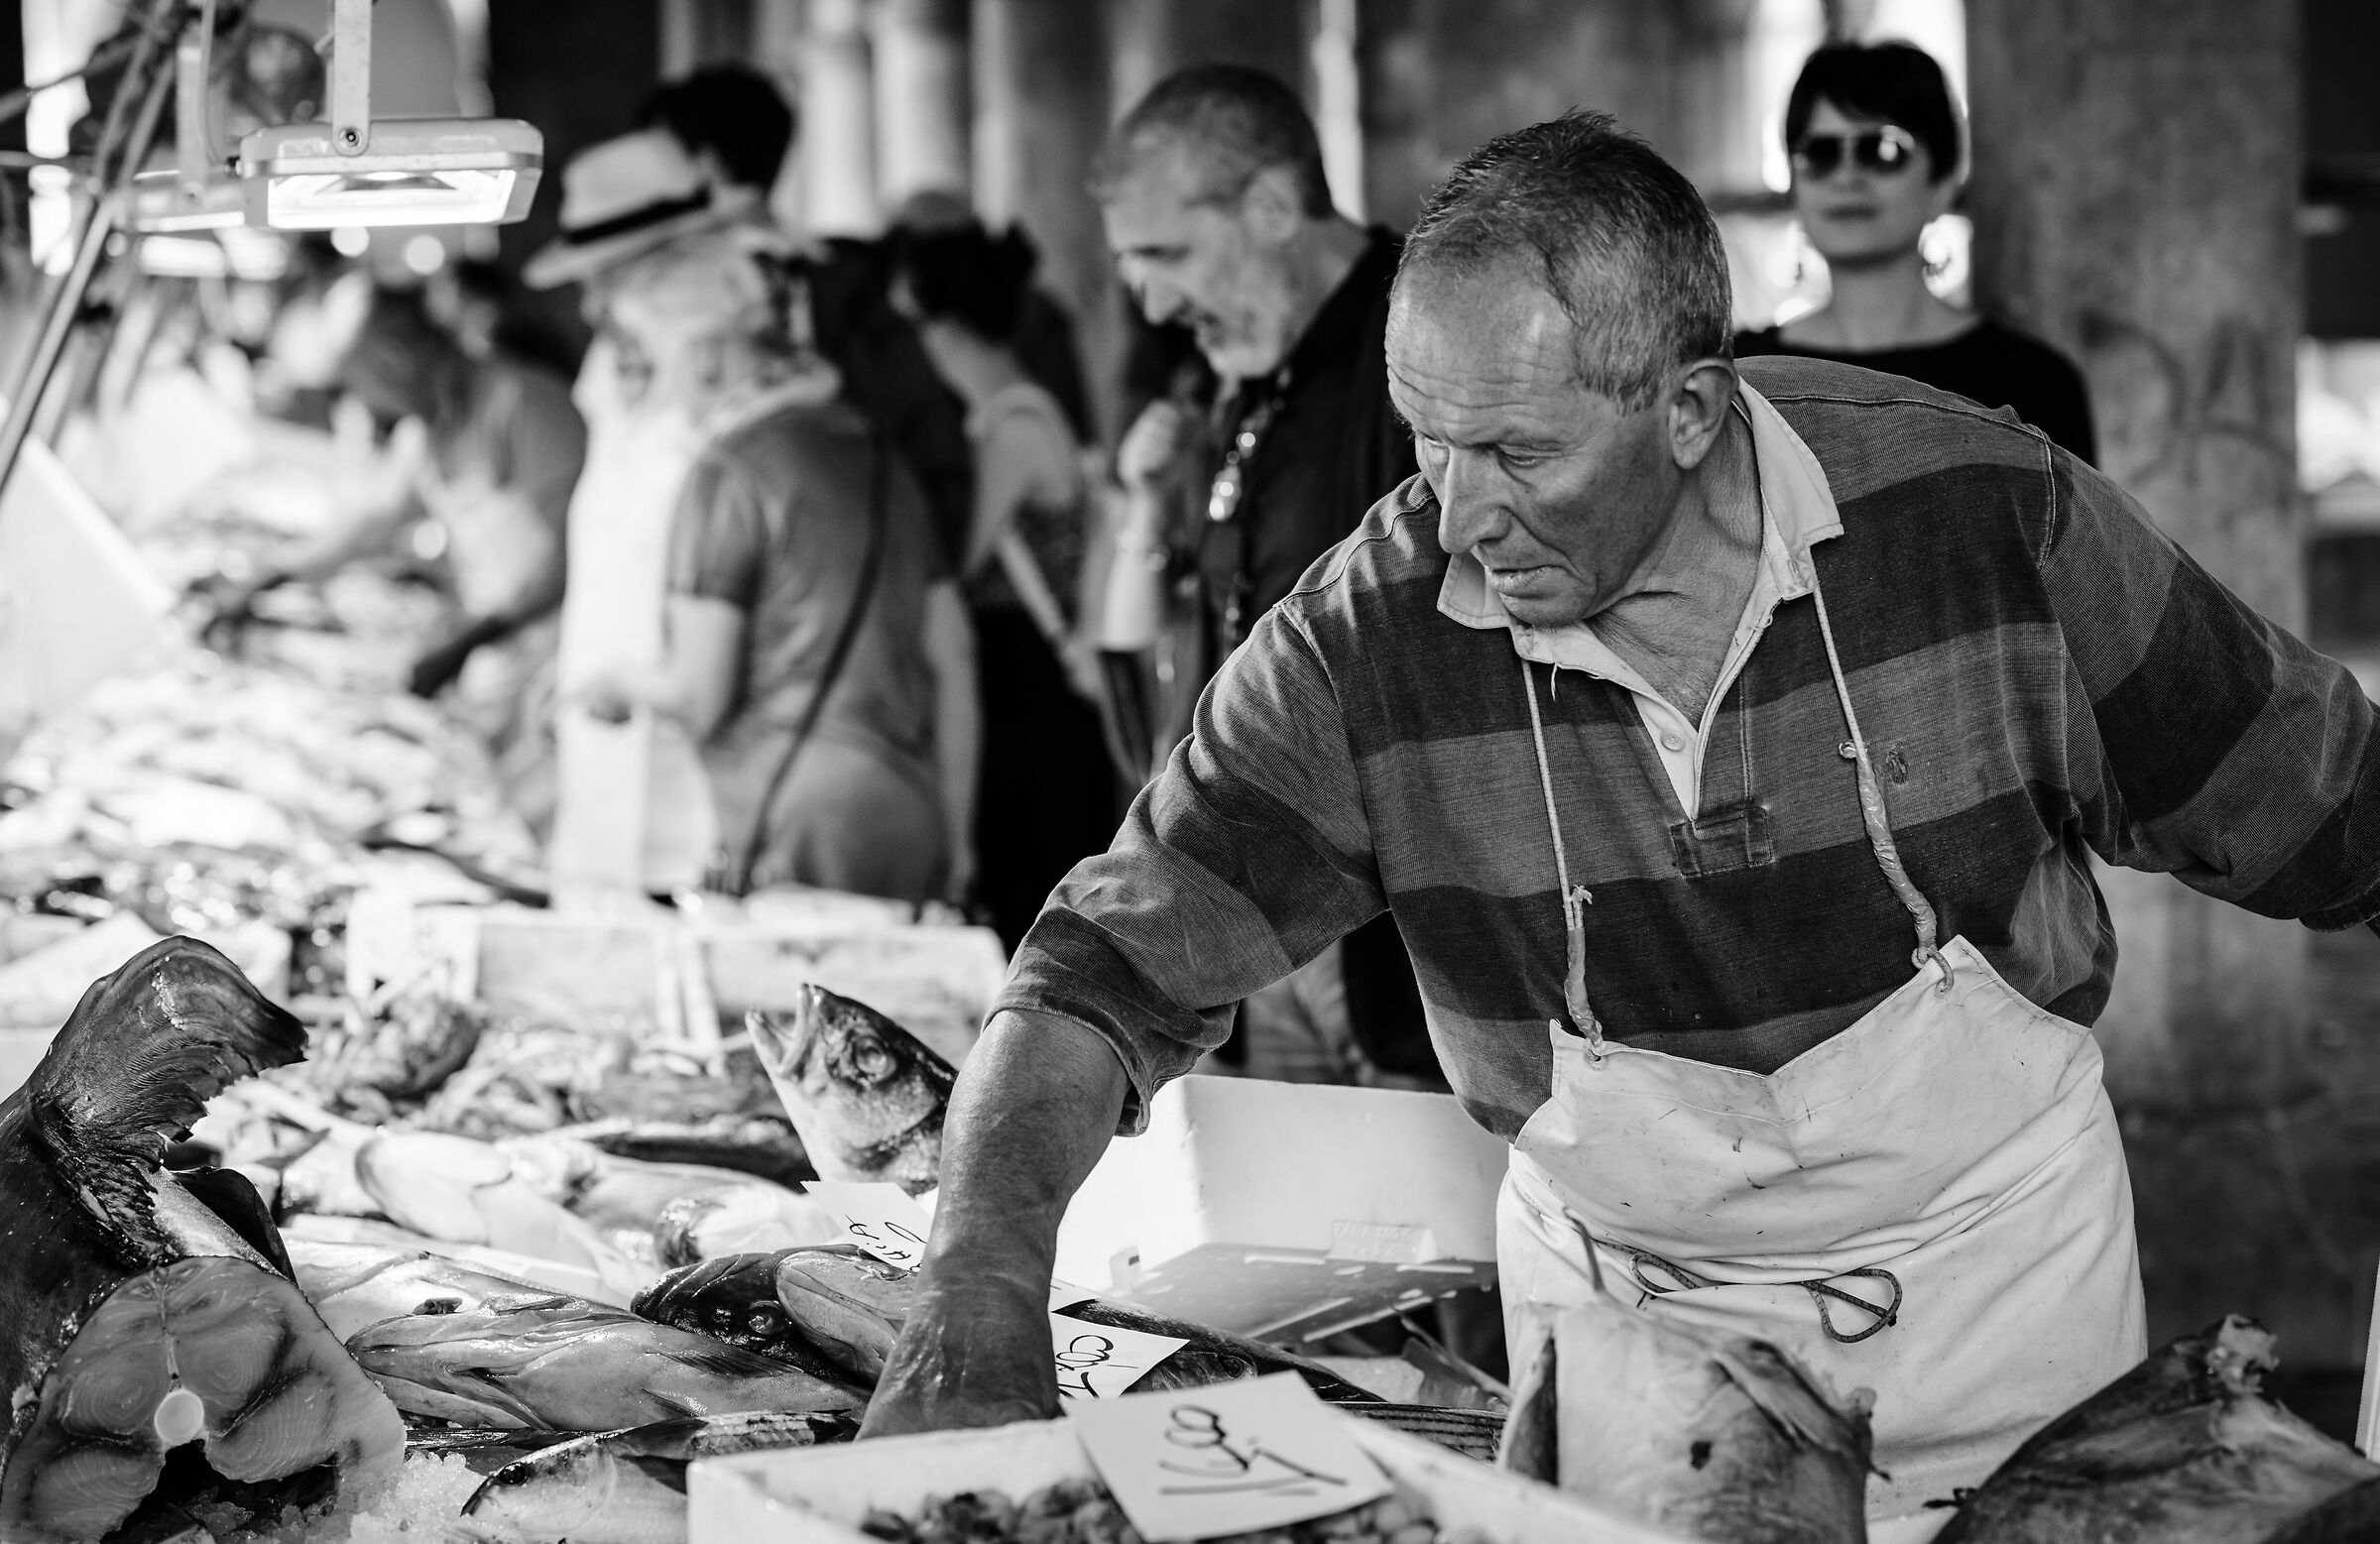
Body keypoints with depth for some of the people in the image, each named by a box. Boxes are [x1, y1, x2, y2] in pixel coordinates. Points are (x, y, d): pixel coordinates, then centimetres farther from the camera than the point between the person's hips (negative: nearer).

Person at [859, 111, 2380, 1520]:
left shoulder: (1989, 512, -20)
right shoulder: (1361, 644, -20)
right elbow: (1115, 968, -17)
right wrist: (979, 1297, -32)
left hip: (1997, 1255, 0)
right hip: (1618, 1300, 1)